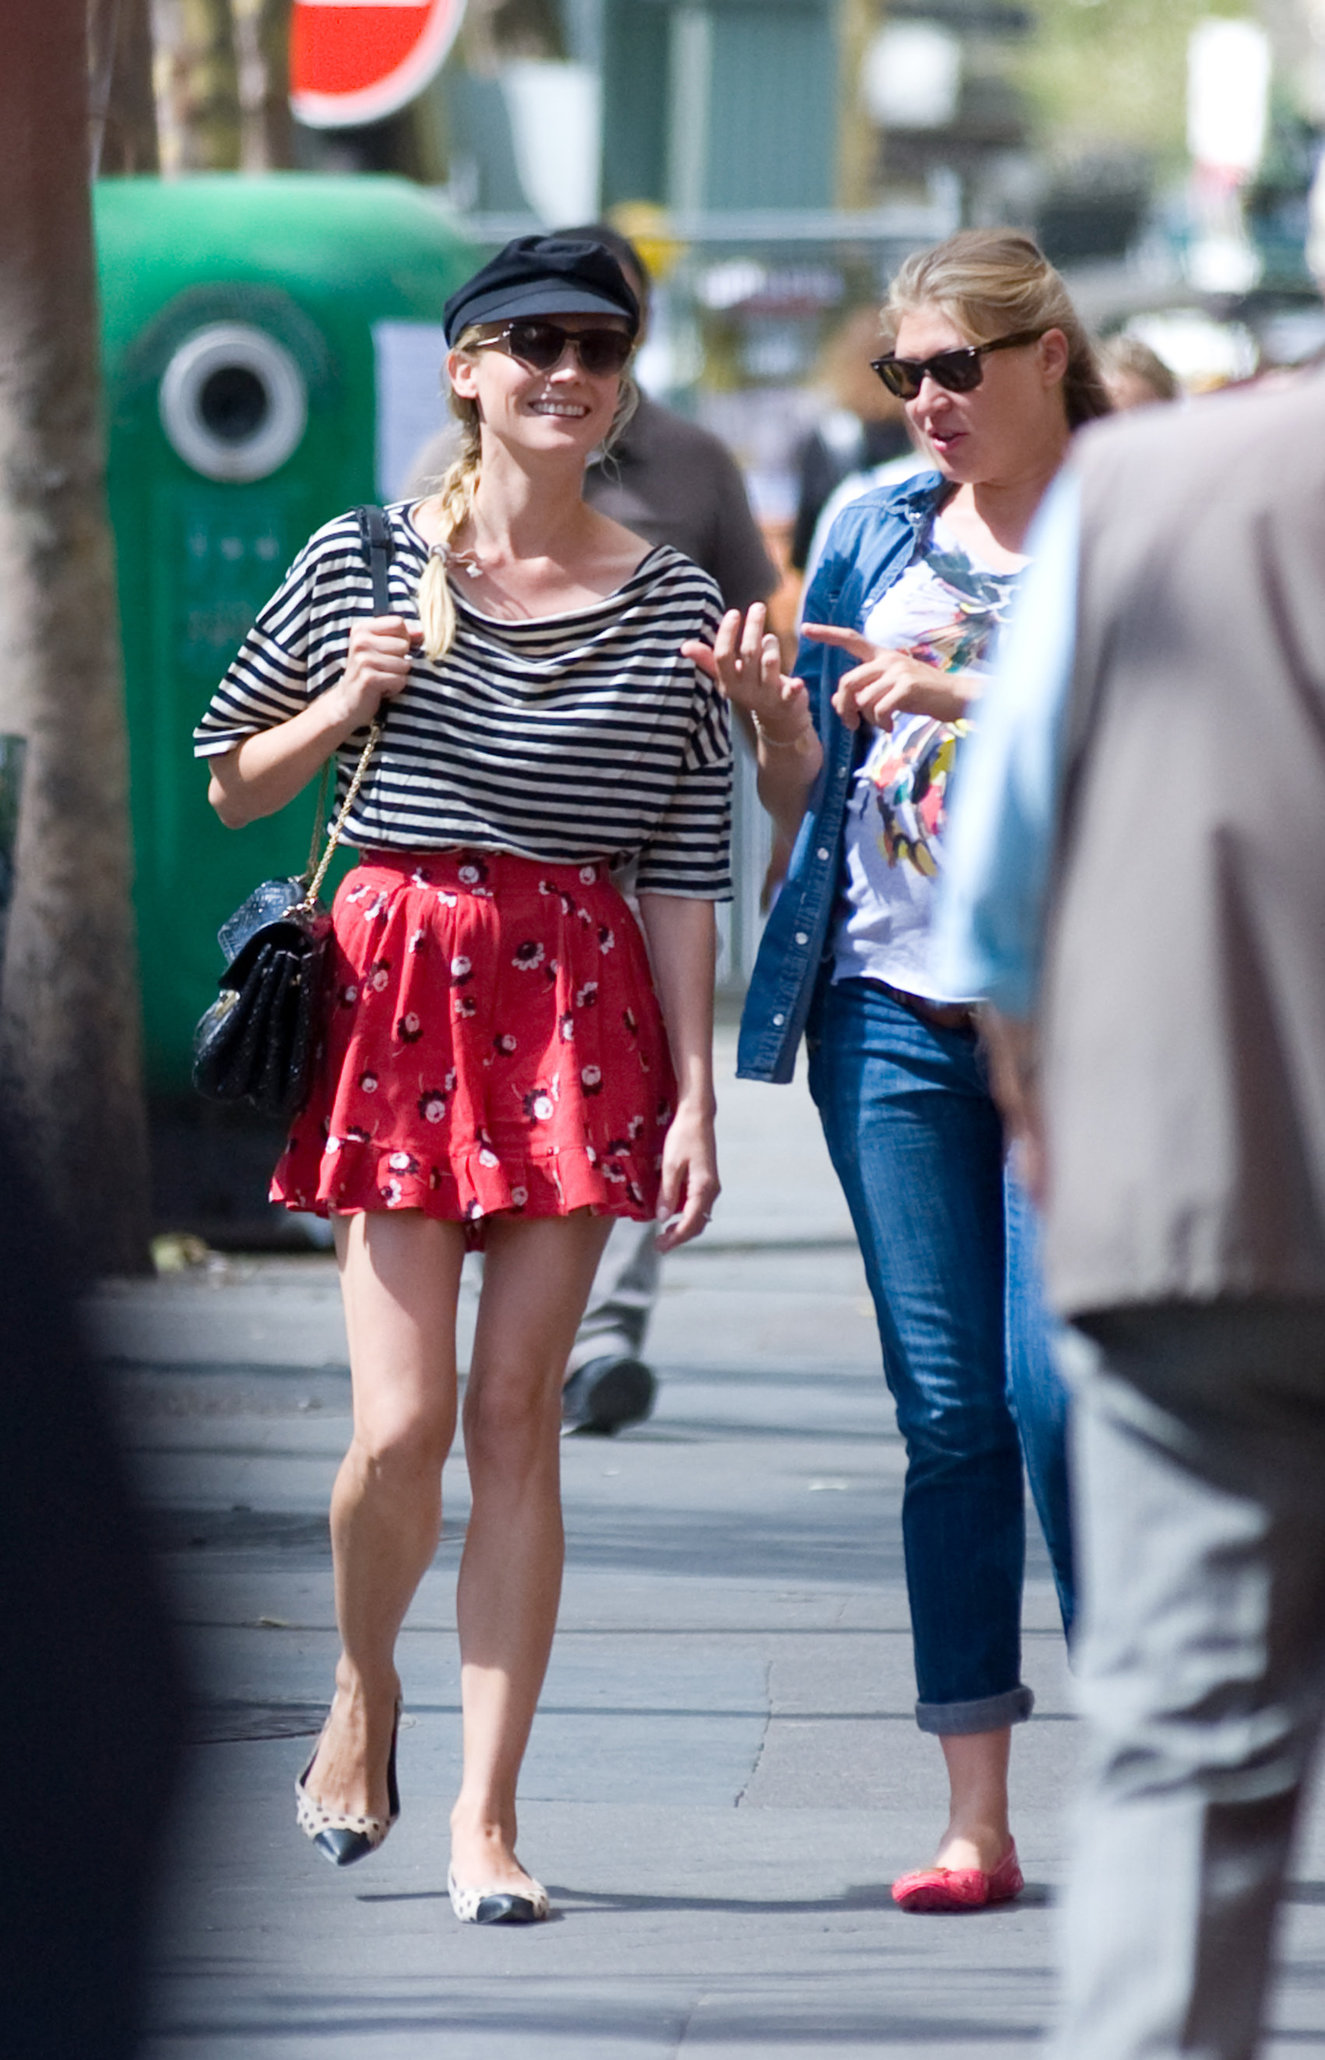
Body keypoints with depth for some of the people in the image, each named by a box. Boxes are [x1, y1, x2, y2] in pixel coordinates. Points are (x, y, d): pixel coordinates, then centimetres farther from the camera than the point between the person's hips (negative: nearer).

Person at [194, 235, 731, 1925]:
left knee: (516, 1412, -1)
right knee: (402, 1419, -8)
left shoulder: (669, 604, 5)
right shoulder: (364, 564, 4)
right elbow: (233, 783, 13)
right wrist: (347, 704, -6)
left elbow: (687, 875, 5)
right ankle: (363, 1689, 23)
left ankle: (486, 1817, 3)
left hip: (581, 1006, 1)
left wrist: (694, 1094, -1)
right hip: (397, 980, -1)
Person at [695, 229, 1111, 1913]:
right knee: (947, 1412, 2)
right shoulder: (877, 533, 13)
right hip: (893, 1008, 3)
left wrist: (970, 700, -17)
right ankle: (975, 1819, 5)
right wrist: (776, 719, -4)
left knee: (1057, 1388, -14)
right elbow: (808, 796, 17)